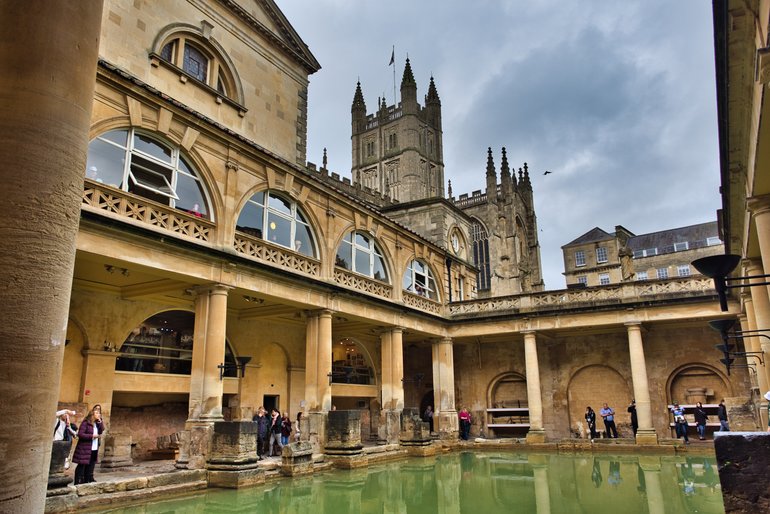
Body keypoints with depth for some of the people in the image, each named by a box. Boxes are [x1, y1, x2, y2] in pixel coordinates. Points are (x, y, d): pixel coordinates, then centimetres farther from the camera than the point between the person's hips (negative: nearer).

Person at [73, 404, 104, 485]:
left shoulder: (97, 423, 13)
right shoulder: (86, 423, -11)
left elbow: (102, 430, 3)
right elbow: (80, 434, -17)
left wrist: (99, 421, -6)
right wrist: (92, 436, -18)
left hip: (94, 449, 7)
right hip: (85, 449, -7)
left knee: (90, 466, 12)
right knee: (82, 466, 0)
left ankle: (88, 480, 21)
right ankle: (78, 482, 6)